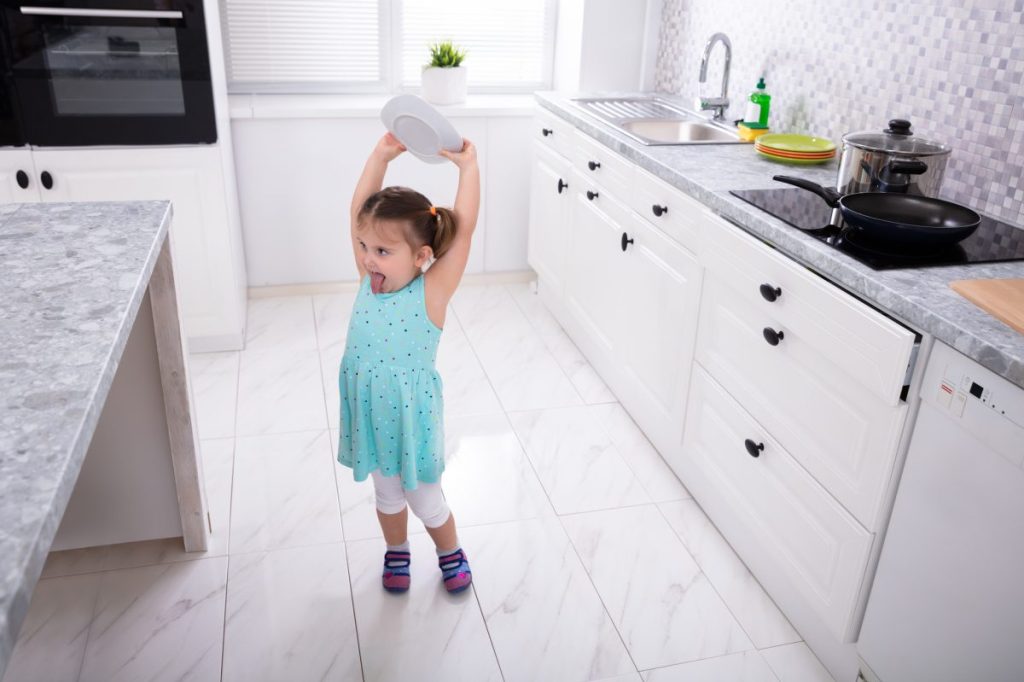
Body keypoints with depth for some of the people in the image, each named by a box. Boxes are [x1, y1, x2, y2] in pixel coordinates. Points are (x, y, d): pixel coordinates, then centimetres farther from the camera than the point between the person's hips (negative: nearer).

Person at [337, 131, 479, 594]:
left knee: (425, 499, 15)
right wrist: (380, 156, -10)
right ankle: (396, 552, 49)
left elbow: (464, 228, -27)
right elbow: (360, 212, -7)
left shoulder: (431, 293, -22)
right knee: (386, 493, 24)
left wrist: (468, 166, -23)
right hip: (371, 415, 4)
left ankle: (450, 553, 43)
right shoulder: (368, 280, -9)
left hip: (412, 416, -4)